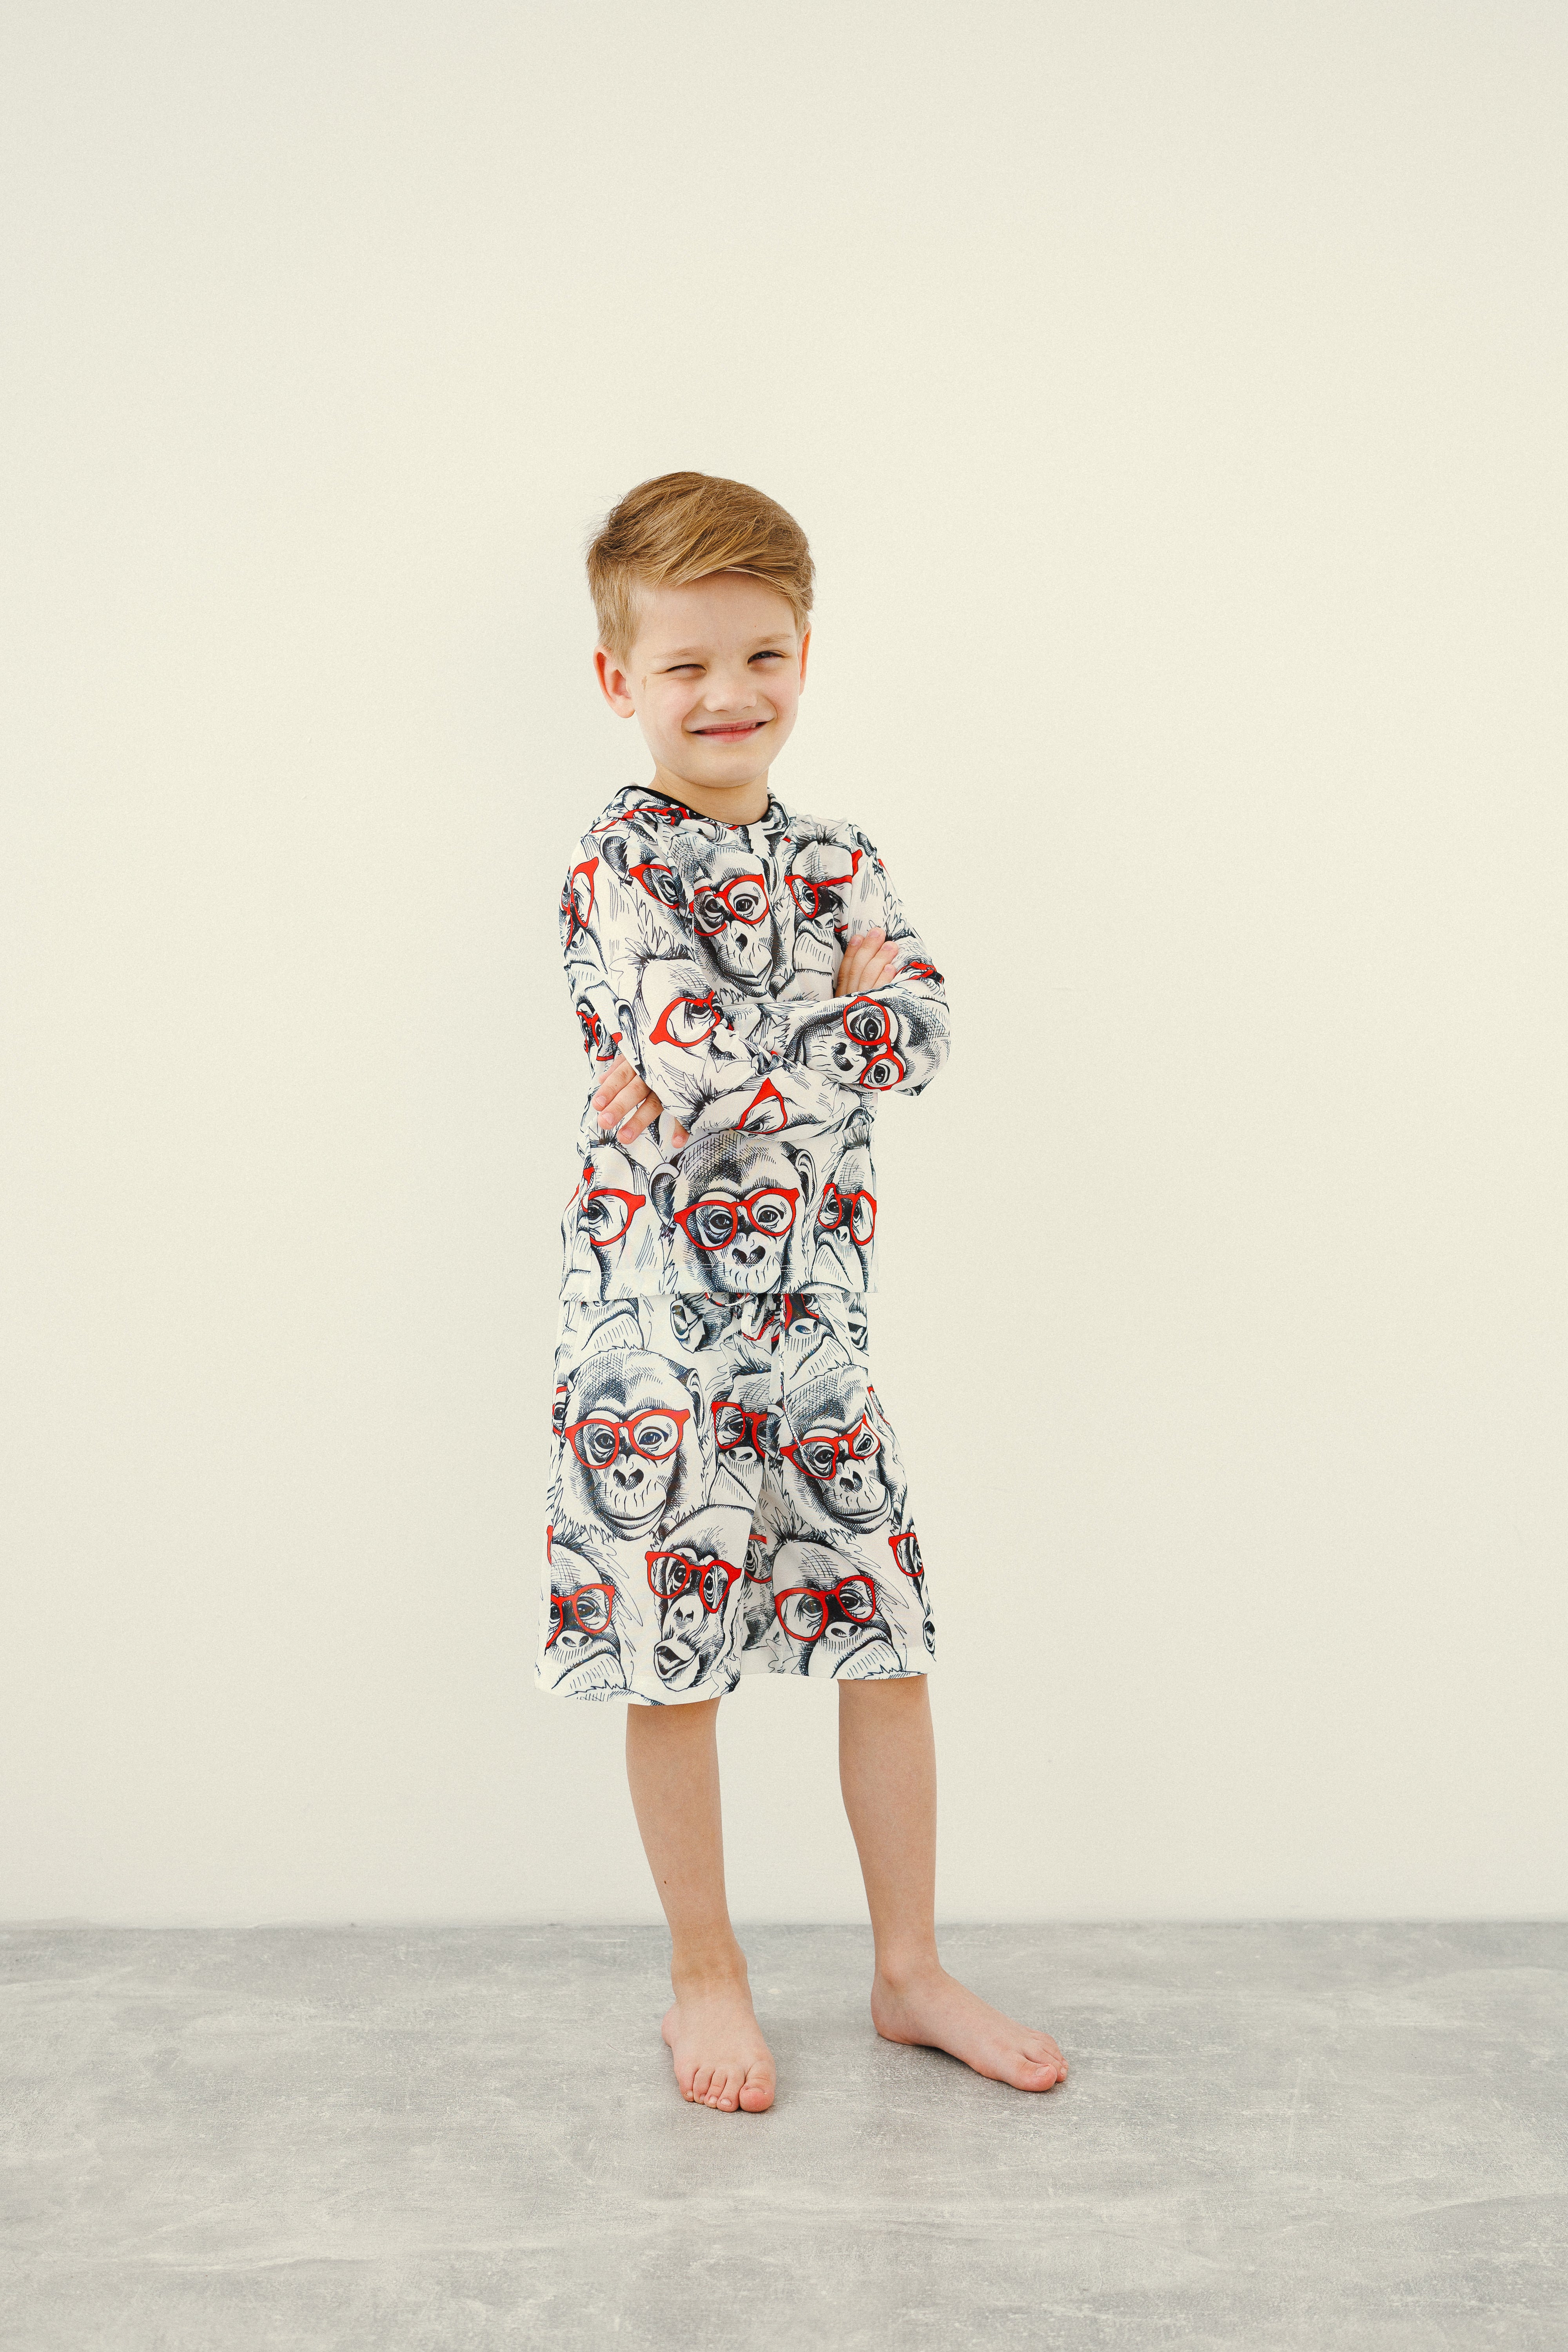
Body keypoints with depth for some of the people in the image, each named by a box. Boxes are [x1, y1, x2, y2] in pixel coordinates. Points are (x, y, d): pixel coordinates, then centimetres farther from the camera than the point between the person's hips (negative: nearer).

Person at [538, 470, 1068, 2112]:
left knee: (890, 1640, 10)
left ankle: (910, 1972, 27)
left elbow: (921, 1031, -5)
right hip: (661, 1312, -5)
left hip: (816, 1304, 5)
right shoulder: (621, 862, -6)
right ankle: (705, 1978, 27)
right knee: (674, 1661, 6)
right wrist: (844, 1010, -7)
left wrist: (723, 1078, -14)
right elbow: (693, 1064, -20)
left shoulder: (835, 858, 11)